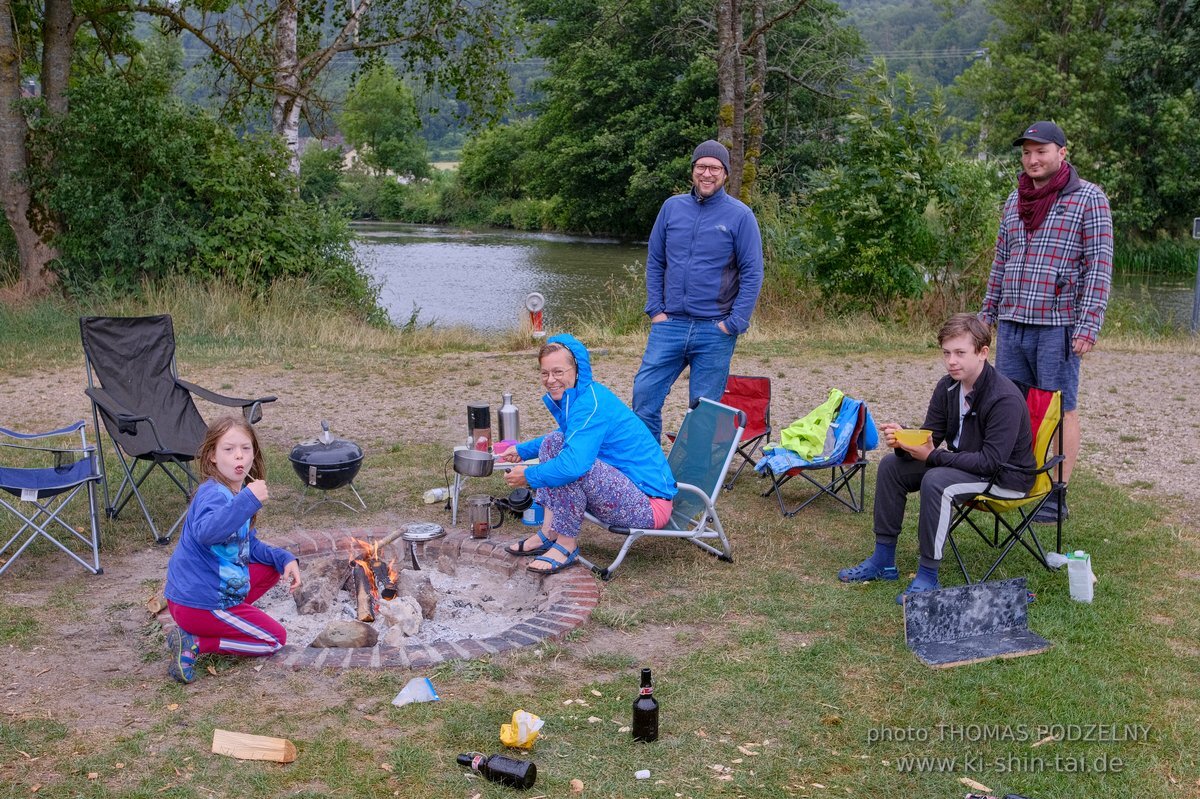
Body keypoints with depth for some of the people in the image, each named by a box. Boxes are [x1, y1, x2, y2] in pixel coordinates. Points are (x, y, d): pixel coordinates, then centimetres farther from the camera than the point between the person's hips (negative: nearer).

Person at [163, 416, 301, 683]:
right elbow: (206, 532, -45)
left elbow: (249, 546, 16)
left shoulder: (238, 493, 7)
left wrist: (284, 559, 2)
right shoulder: (213, 494, -23)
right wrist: (248, 500, -48)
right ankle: (194, 644, -5)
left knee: (272, 568, 21)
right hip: (198, 603, -9)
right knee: (275, 638, 2)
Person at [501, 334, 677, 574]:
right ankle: (548, 534, 5)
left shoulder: (591, 403, -22)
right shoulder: (574, 397, 9)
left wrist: (528, 475, -19)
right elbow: (570, 438, 33)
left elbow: (574, 464, -36)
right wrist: (523, 449, 31)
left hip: (650, 505, -11)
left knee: (571, 465, -29)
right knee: (553, 442, 10)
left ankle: (566, 545, -9)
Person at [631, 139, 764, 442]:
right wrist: (655, 309, 3)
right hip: (670, 325, 3)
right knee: (644, 394, -2)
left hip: (715, 331, -3)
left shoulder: (740, 215, -2)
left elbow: (752, 274, -3)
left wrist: (734, 324, -9)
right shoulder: (672, 207, 7)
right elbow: (654, 261, 13)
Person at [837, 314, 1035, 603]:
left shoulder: (1005, 398, -27)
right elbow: (930, 437, 2)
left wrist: (933, 456, -31)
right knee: (891, 465, 0)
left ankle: (928, 577, -23)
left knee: (936, 480, -33)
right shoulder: (948, 386, -3)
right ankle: (883, 560, 6)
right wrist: (904, 440, -21)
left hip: (1007, 476, -9)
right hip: (964, 462, 9)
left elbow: (991, 461, -30)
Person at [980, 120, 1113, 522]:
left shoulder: (1088, 198, -3)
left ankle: (1057, 497, 6)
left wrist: (1089, 326, -16)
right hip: (1012, 324, 6)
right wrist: (988, 311, 17)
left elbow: (1099, 265, -9)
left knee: (1060, 410, 0)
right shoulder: (1015, 200, 15)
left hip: (1057, 326, -6)